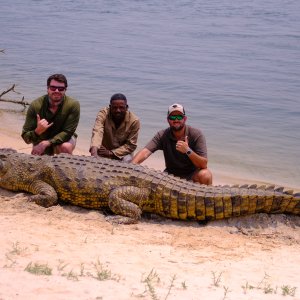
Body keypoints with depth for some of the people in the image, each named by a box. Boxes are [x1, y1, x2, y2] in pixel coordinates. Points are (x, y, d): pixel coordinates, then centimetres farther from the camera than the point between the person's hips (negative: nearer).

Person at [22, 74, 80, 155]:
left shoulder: (73, 105, -24)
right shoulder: (35, 106, -20)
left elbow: (67, 132, -21)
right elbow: (26, 138, -17)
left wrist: (46, 143, -33)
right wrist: (38, 131, -40)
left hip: (63, 139, -2)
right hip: (41, 141, 2)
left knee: (66, 147, -33)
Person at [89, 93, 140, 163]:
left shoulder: (134, 121, -21)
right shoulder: (103, 114, -23)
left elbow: (131, 145, -16)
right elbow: (97, 132, -40)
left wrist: (111, 153, -28)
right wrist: (94, 151, -59)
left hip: (122, 152, -1)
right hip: (104, 150, 1)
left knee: (127, 160, -29)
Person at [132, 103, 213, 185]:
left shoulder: (196, 134, -13)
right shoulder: (162, 135, -7)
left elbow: (203, 165, -19)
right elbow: (145, 152, -20)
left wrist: (188, 151, -36)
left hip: (192, 175, -2)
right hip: (170, 174, 2)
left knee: (205, 174, -33)